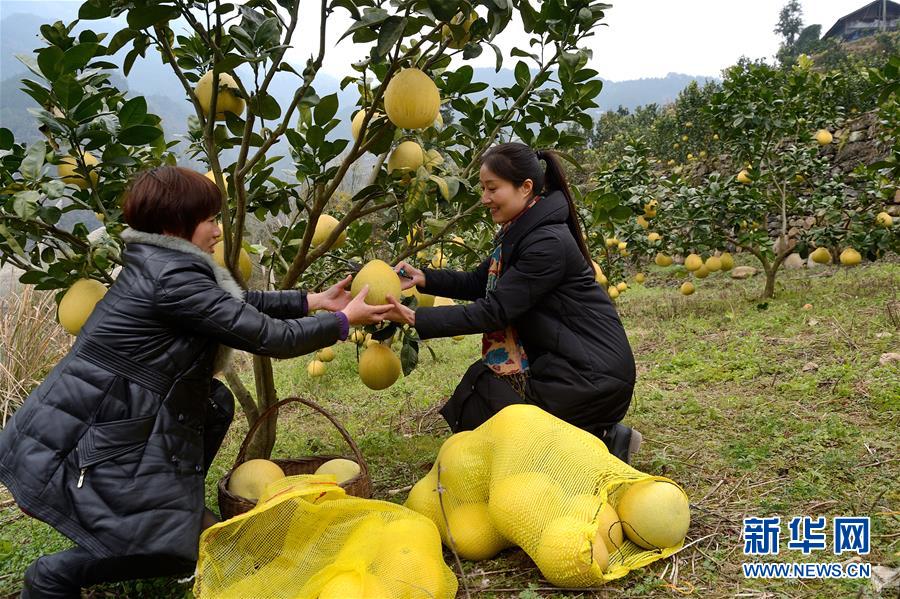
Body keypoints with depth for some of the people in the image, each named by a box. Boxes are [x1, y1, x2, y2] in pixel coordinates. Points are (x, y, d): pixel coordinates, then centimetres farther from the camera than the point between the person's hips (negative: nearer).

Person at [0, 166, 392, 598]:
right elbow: (270, 337, -18)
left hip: (107, 417, 10)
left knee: (216, 401, 17)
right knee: (183, 548, -1)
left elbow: (239, 302, 15)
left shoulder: (157, 264, 7)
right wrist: (343, 321, -6)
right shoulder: (173, 277, -22)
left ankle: (181, 501, 24)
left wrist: (313, 300, 14)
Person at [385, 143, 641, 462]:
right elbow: (479, 284, 11)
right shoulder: (521, 232, 6)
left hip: (592, 374, -9)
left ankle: (603, 442, 0)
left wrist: (416, 319, -26)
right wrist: (424, 278, -4)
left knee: (479, 418, -5)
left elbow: (495, 310, -24)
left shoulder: (548, 243, -23)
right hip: (565, 361, 9)